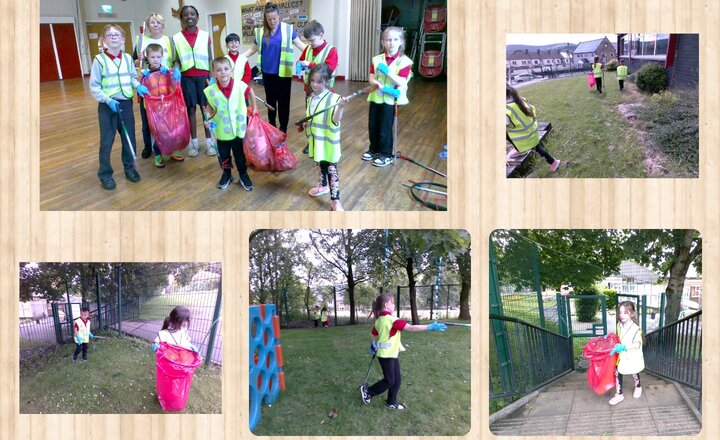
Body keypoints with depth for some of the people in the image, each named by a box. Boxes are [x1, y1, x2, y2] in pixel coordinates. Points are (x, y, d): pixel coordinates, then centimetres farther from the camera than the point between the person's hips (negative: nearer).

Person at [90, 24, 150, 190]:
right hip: (107, 105, -4)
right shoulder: (99, 60, -10)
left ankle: (129, 167, 30)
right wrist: (108, 100, -19)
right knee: (107, 140, 3)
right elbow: (94, 87, -8)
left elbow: (133, 77, 15)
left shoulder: (128, 58, 2)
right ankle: (105, 174, 15)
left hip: (126, 103, 4)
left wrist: (138, 86, -6)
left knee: (129, 137, 13)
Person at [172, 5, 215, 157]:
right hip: (186, 77, 0)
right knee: (190, 108, 5)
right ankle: (194, 142, 13)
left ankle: (209, 141, 11)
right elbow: (177, 60, 4)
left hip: (203, 75, 0)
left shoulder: (205, 35, 5)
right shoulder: (176, 38, 4)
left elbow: (209, 58, 6)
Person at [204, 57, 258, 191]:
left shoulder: (240, 85, -16)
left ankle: (243, 175, 36)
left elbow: (250, 92, 6)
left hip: (239, 128, 0)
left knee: (240, 154, 16)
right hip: (222, 131, 0)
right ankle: (226, 174, 40)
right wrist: (208, 118, -16)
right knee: (224, 155, 18)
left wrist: (254, 107, 15)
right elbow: (210, 108, 2)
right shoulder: (210, 91, -15)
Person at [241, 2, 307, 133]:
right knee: (270, 99, 15)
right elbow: (253, 49, 13)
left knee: (283, 100, 5)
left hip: (283, 71, -3)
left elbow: (300, 45, -1)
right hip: (267, 71, 3)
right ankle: (271, 125, 29)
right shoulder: (260, 31, 3)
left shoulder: (288, 29, -5)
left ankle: (283, 127, 16)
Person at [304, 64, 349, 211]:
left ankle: (335, 199, 3)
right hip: (315, 140, 7)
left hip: (328, 141, -7)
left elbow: (335, 120, -29)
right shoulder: (311, 98, 4)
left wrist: (340, 107, -45)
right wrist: (303, 124, -2)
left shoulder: (333, 98, -19)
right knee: (319, 164, 24)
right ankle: (323, 185, 48)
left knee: (331, 169, -2)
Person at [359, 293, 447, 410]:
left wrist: (373, 346, 34)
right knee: (389, 381, 4)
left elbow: (373, 335, 15)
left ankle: (391, 402, 21)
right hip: (386, 355, -9)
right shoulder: (393, 320, -22)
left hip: (392, 354, 9)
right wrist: (430, 327, -26)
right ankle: (367, 392, 16)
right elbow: (411, 328, -26)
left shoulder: (379, 320, 4)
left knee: (397, 379, 13)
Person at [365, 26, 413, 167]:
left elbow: (401, 82, -18)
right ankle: (374, 149, 31)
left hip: (391, 99, -4)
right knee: (372, 126, 13)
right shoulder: (377, 59, 2)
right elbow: (371, 77, 1)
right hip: (376, 97, 5)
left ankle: (386, 154, 15)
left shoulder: (404, 61, -10)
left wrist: (387, 72, -27)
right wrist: (379, 85, -19)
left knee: (385, 128, 0)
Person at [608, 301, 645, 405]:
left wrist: (624, 347, -49)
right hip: (621, 356, 4)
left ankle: (638, 387, 50)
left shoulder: (635, 328, -25)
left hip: (632, 356, -4)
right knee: (617, 373, 0)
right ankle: (619, 394, 14)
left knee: (634, 373, 20)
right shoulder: (619, 325, -6)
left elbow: (637, 344, -36)